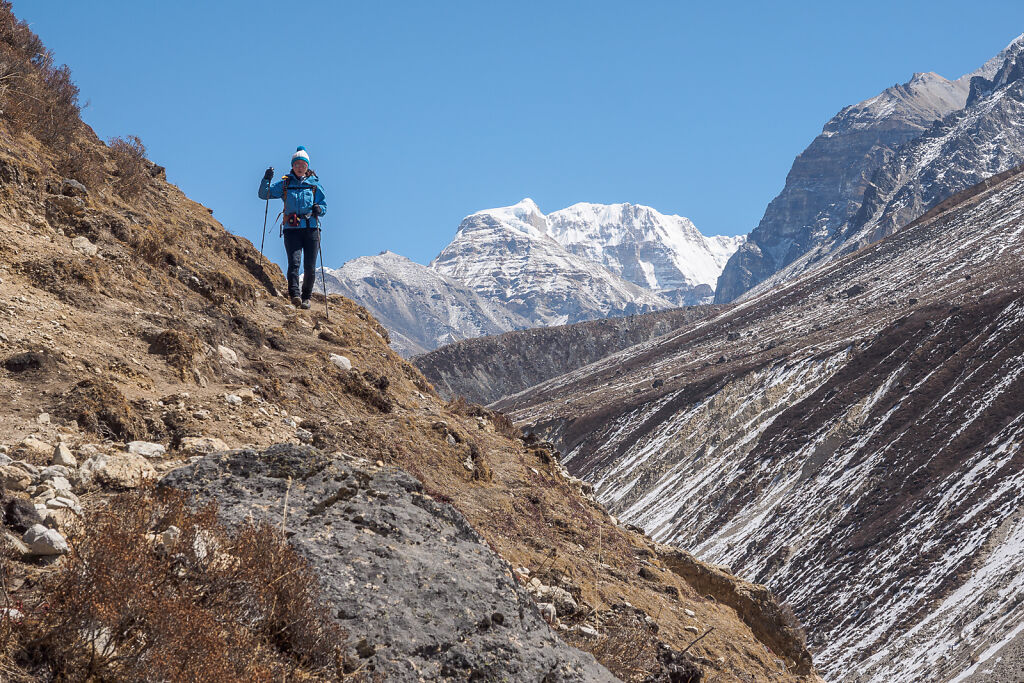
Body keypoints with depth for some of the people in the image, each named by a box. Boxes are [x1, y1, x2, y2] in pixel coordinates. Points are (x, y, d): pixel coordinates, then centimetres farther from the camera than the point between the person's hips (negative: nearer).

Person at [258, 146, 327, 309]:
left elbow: (324, 204, 17)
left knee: (310, 267, 0)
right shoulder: (285, 184, 10)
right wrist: (267, 180, -11)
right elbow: (264, 194, 7)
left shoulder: (314, 184, 11)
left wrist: (319, 209, -6)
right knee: (294, 263, -17)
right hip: (291, 230, -1)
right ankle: (295, 295, -29)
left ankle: (306, 297, 16)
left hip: (311, 229, 1)